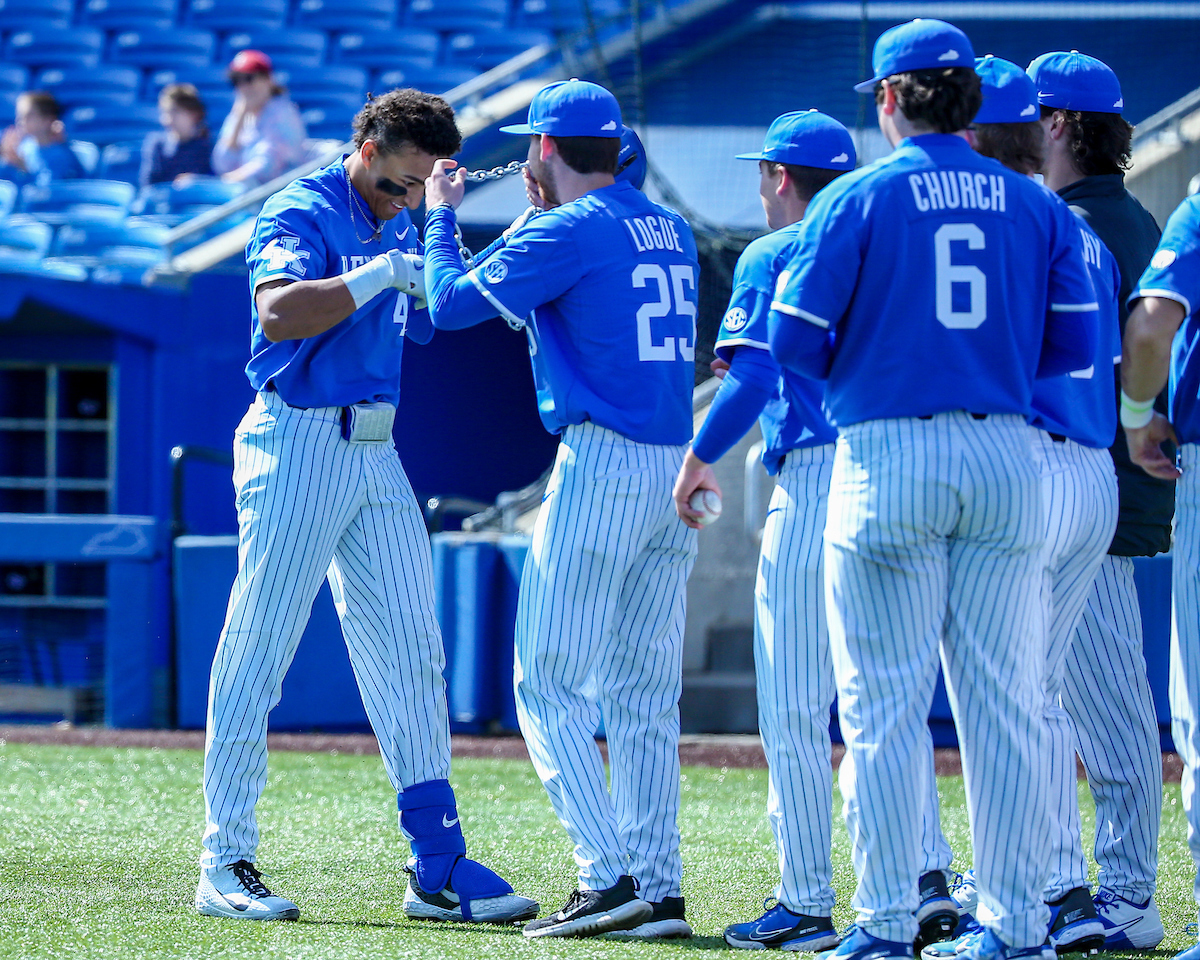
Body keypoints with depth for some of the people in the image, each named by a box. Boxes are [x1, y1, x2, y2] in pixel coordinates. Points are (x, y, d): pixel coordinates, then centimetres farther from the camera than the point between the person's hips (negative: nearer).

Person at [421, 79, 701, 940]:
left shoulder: (569, 231, -9)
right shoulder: (670, 230, 15)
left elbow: (451, 305, -4)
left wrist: (441, 217, 11)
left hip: (602, 468, -8)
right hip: (679, 475, 8)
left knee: (550, 684, -5)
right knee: (644, 696, 11)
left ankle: (608, 878, -15)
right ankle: (660, 891, 7)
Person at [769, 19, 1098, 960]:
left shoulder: (858, 199, -3)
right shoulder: (1036, 205, 7)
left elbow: (795, 341, -5)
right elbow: (1073, 347, 7)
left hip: (887, 455, -3)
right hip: (1006, 456, 3)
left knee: (885, 702, 0)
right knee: (1005, 702, 6)